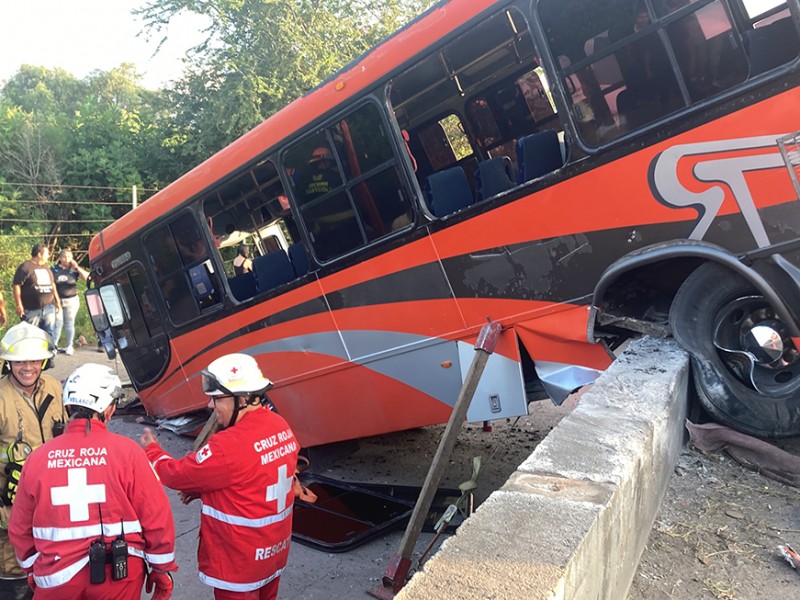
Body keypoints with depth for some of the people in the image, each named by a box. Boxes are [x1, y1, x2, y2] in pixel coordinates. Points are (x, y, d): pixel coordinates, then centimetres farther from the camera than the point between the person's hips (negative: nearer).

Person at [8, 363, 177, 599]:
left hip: (56, 579, 2)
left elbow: (21, 528, 6)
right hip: (118, 575, -1)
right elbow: (155, 517, -10)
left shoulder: (38, 457, -5)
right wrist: (161, 570, 4)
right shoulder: (126, 451, -13)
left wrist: (33, 568, 23)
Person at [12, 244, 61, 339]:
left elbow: (52, 284, 24)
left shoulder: (46, 267, 16)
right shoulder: (25, 267, -8)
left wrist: (57, 300, 21)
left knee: (49, 334, 8)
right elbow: (17, 286, -11)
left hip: (49, 308, 7)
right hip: (32, 310, -6)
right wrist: (19, 305, -16)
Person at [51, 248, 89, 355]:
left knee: (69, 323, 6)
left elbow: (88, 277, -9)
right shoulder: (53, 269, 3)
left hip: (71, 301, 0)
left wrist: (77, 268, -14)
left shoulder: (74, 269, 2)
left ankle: (69, 346, 14)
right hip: (57, 301, 0)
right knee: (57, 323, 0)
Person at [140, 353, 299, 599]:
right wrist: (203, 488, 2)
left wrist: (152, 450, 2)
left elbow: (178, 475, -16)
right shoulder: (281, 427, -5)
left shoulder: (230, 445, -30)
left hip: (241, 560, -7)